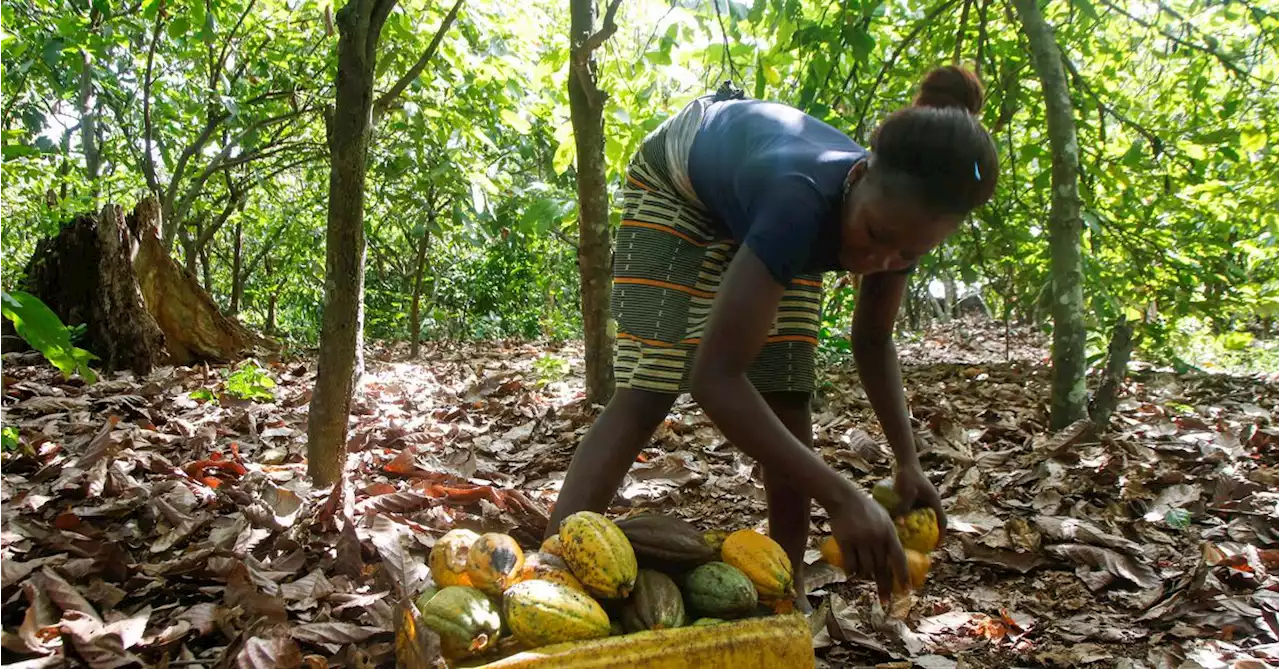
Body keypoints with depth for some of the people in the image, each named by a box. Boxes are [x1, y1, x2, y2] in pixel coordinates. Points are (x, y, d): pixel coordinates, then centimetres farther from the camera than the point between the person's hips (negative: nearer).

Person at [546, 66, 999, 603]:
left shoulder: (899, 217, -27)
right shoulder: (802, 197, -47)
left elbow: (873, 340, -7)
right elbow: (715, 377, -51)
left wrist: (907, 461, -17)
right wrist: (841, 498, -54)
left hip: (756, 214, 5)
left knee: (785, 400, -5)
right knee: (646, 393, -18)